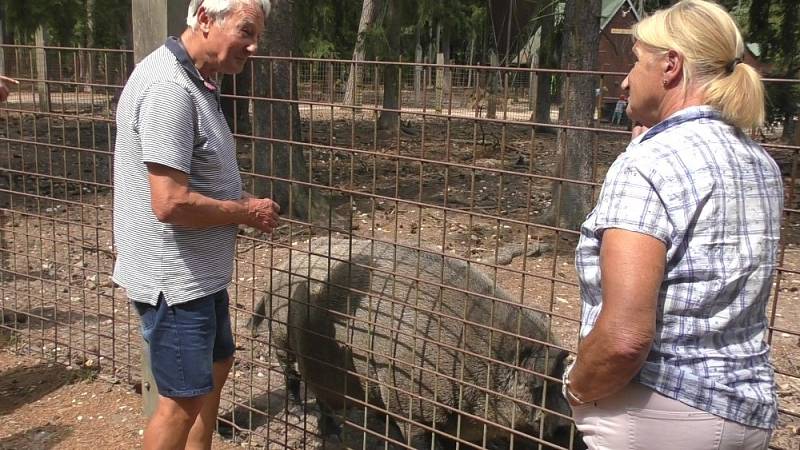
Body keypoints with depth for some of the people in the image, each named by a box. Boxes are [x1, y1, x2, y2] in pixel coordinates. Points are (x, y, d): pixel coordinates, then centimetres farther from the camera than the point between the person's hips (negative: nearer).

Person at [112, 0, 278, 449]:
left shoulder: (196, 81, 8)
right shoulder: (168, 88, -24)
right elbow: (170, 203, -30)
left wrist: (244, 201, 2)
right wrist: (248, 212, -16)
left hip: (200, 271, 10)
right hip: (174, 277, -10)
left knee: (216, 365, 24)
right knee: (184, 399, 4)